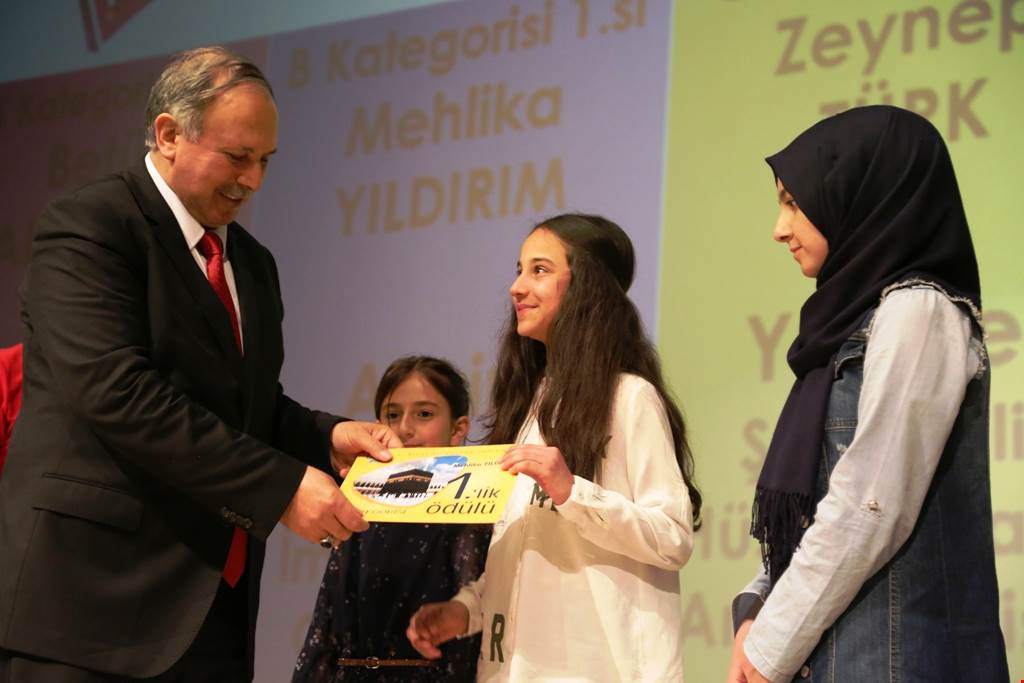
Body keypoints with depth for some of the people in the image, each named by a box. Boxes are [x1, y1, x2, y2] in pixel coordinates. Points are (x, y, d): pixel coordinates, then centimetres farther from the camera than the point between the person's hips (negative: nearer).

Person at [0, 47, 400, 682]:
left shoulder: (251, 262, 18)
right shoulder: (88, 226, -8)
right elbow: (119, 393, -20)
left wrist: (327, 437, 0)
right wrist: (281, 486, -21)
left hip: (216, 601, 7)